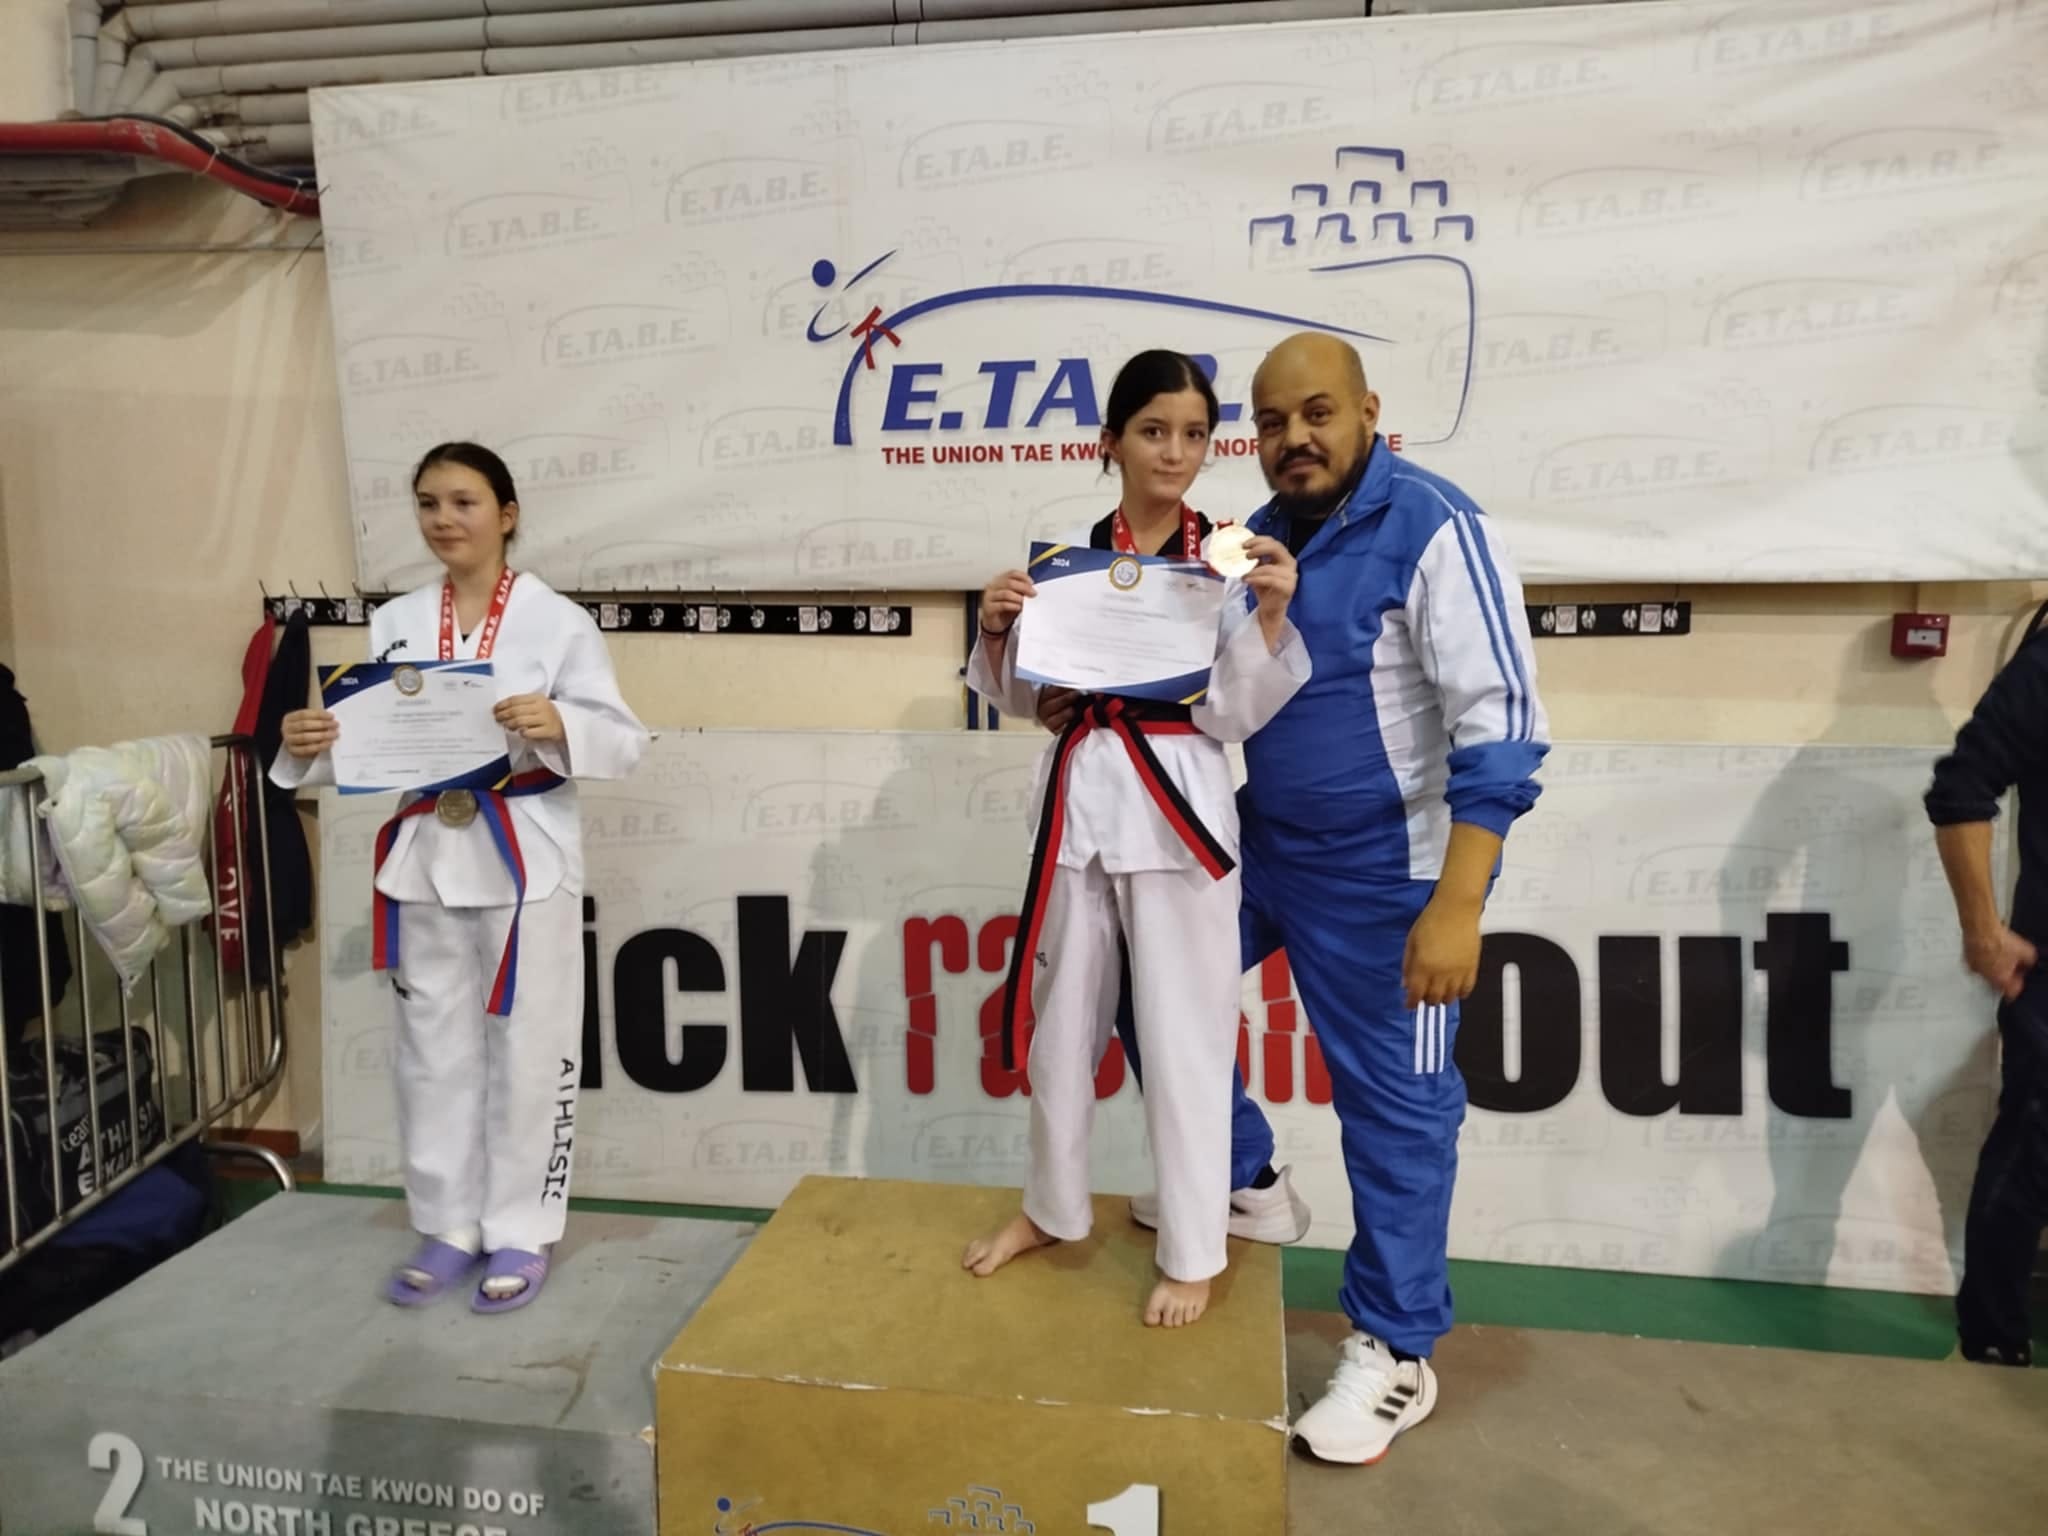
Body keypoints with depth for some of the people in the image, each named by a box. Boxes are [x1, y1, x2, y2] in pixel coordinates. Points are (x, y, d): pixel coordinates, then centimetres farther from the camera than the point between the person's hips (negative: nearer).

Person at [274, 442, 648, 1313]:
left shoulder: (558, 621, -6)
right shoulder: (395, 625, 7)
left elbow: (624, 742, -9)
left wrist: (560, 728, -28)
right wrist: (308, 745, -13)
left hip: (525, 862, -4)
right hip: (425, 859, 4)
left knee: (528, 1052, 4)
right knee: (433, 1051, 13)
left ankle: (520, 1232, 21)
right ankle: (450, 1226, 29)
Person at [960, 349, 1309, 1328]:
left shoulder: (1229, 559, -3)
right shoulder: (1064, 554, 4)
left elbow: (1234, 715, -7)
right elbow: (1020, 698, 9)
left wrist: (1269, 614, -19)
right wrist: (997, 629, -9)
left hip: (1178, 809, -3)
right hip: (1078, 799, 3)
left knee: (1183, 1035, 3)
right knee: (1063, 1019, 15)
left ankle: (1191, 1251, 22)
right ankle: (1054, 1209, 36)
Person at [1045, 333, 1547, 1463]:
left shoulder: (1434, 529, -17)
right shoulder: (1255, 538, 6)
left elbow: (1500, 727, -22)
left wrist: (1457, 903, -28)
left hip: (1380, 868, -8)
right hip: (1257, 842, 8)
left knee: (1391, 1101, 4)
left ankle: (1395, 1352, 23)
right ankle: (1239, 1182, 38)